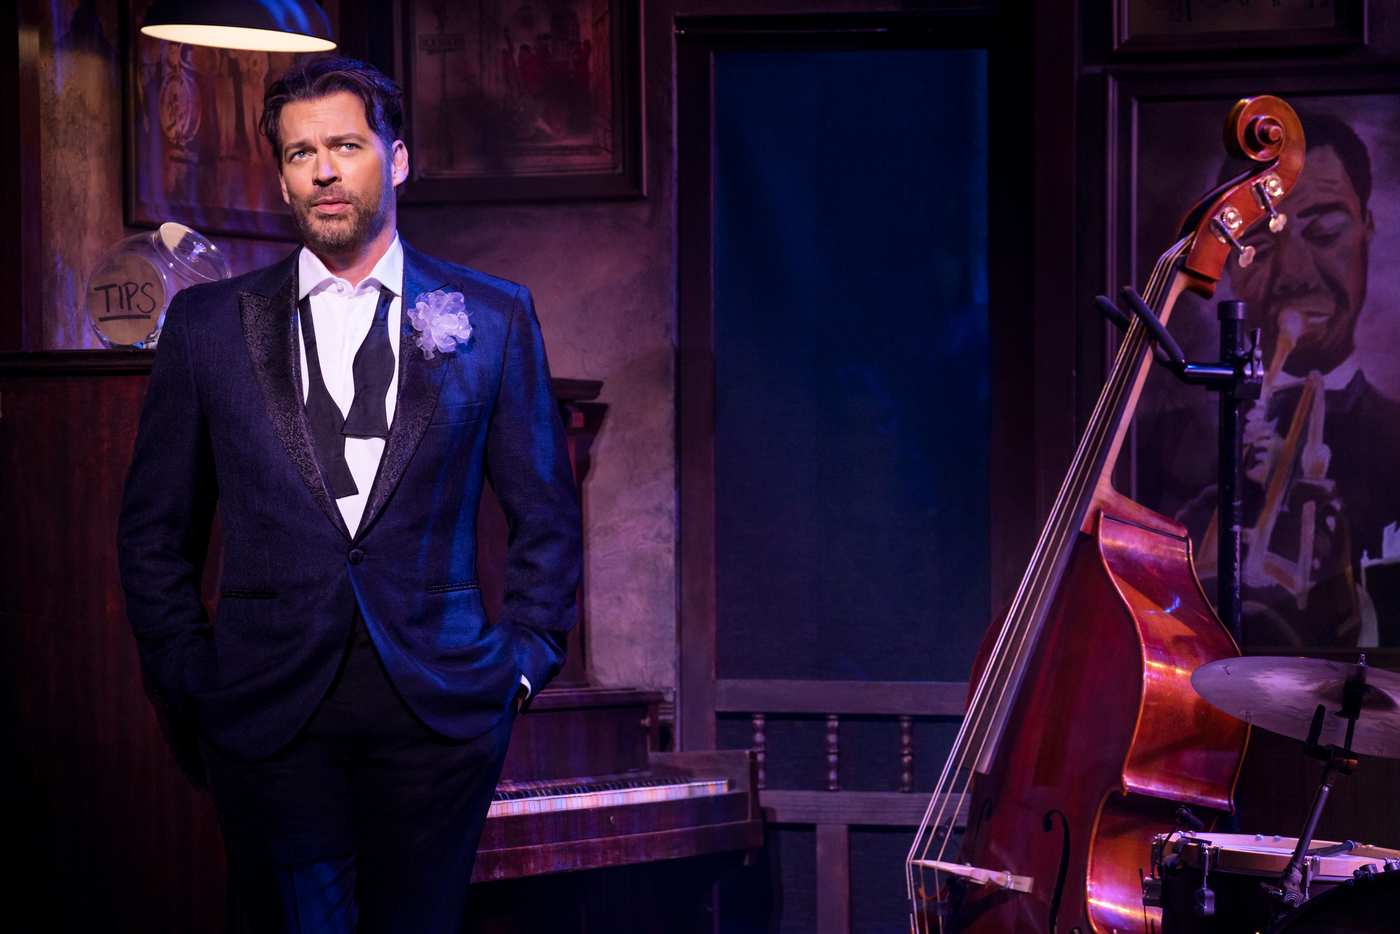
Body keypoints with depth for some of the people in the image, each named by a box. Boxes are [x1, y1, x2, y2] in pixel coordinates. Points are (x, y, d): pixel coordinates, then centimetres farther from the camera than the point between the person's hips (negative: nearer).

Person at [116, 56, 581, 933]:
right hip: (269, 713, 0)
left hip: (439, 705, 0)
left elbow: (546, 515, 11)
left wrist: (526, 660, 3)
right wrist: (186, 678, 4)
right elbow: (156, 525, 11)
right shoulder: (210, 325, 7)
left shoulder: (492, 316, 6)